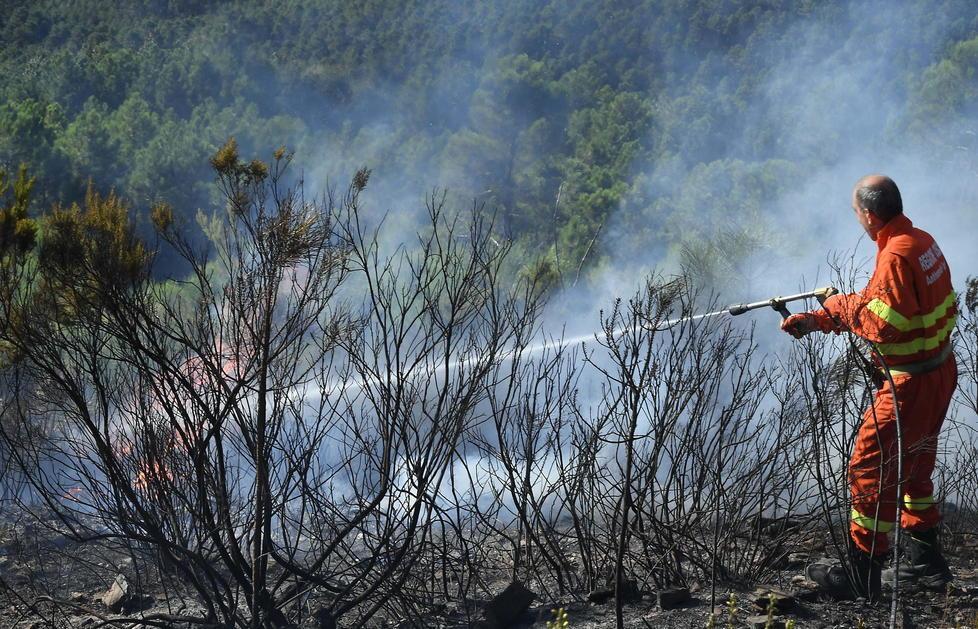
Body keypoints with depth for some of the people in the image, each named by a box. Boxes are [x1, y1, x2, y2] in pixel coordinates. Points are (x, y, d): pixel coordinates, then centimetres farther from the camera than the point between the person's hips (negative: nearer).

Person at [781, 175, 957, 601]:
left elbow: (882, 325, -27)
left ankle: (862, 577, 5)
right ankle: (927, 564, 31)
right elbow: (876, 303, 14)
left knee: (871, 469, -1)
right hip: (940, 373, 10)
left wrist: (839, 306, -10)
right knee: (913, 466, 22)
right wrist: (815, 321, 10)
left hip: (911, 385, -10)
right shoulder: (922, 241, 6)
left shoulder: (896, 255, -24)